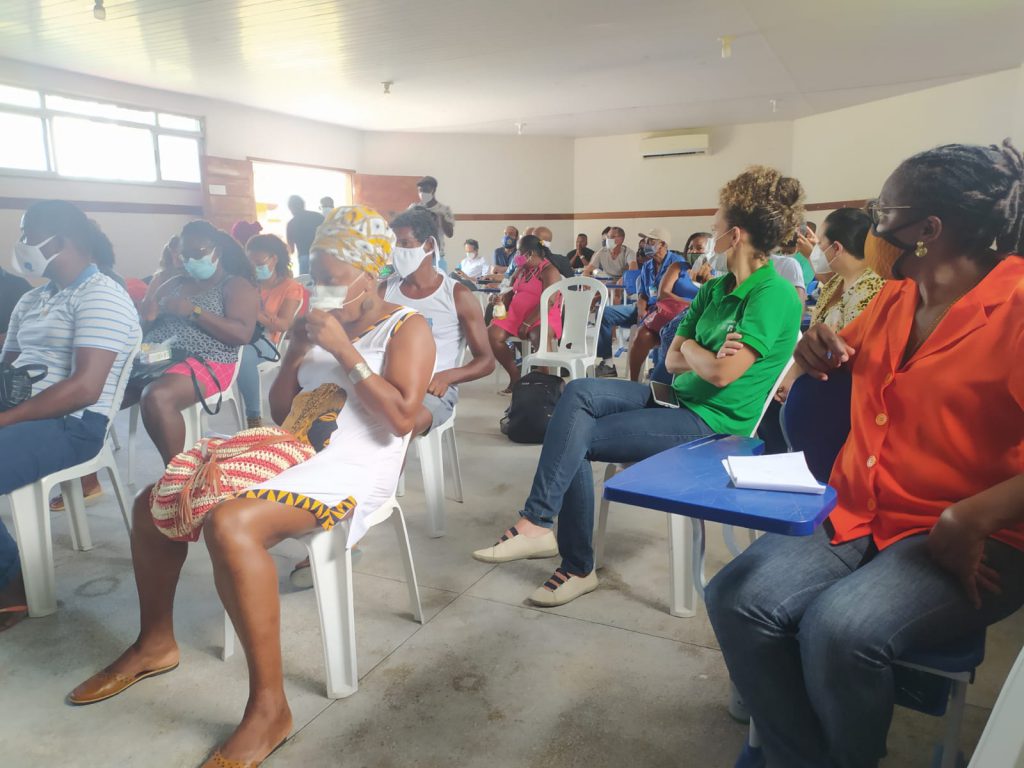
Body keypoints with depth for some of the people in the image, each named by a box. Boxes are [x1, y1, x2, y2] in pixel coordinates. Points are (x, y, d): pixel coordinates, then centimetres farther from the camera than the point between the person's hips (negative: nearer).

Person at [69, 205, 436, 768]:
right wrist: (296, 351, 1)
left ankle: (269, 706, -22)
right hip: (292, 450, 9)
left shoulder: (407, 328, -5)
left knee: (229, 524, -34)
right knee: (152, 502, 9)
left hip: (354, 470, -8)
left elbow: (402, 417, -20)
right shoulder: (319, 327, 14)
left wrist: (344, 350, -19)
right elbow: (279, 411, 16)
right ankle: (155, 643, 27)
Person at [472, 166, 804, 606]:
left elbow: (722, 373, -23)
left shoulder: (775, 296, -15)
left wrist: (690, 349, -3)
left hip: (714, 421, -8)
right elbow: (673, 360, 7)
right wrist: (705, 355, -14)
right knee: (579, 392, -16)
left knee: (574, 439, -18)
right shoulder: (715, 289, 12)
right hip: (679, 397, 8)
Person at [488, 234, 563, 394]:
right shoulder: (522, 269, 16)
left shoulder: (549, 271, -8)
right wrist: (502, 299, 4)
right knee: (492, 335, -16)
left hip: (542, 317, -7)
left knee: (538, 337, -40)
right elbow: (512, 292, 28)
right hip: (516, 315, 8)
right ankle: (515, 376, -7)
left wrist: (527, 324, -23)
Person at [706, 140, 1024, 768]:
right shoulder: (892, 300, 10)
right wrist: (818, 350, 8)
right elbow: (841, 356, 30)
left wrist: (973, 518, -29)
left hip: (970, 539, -6)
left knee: (841, 628, -31)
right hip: (854, 516, 6)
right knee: (737, 599, -17)